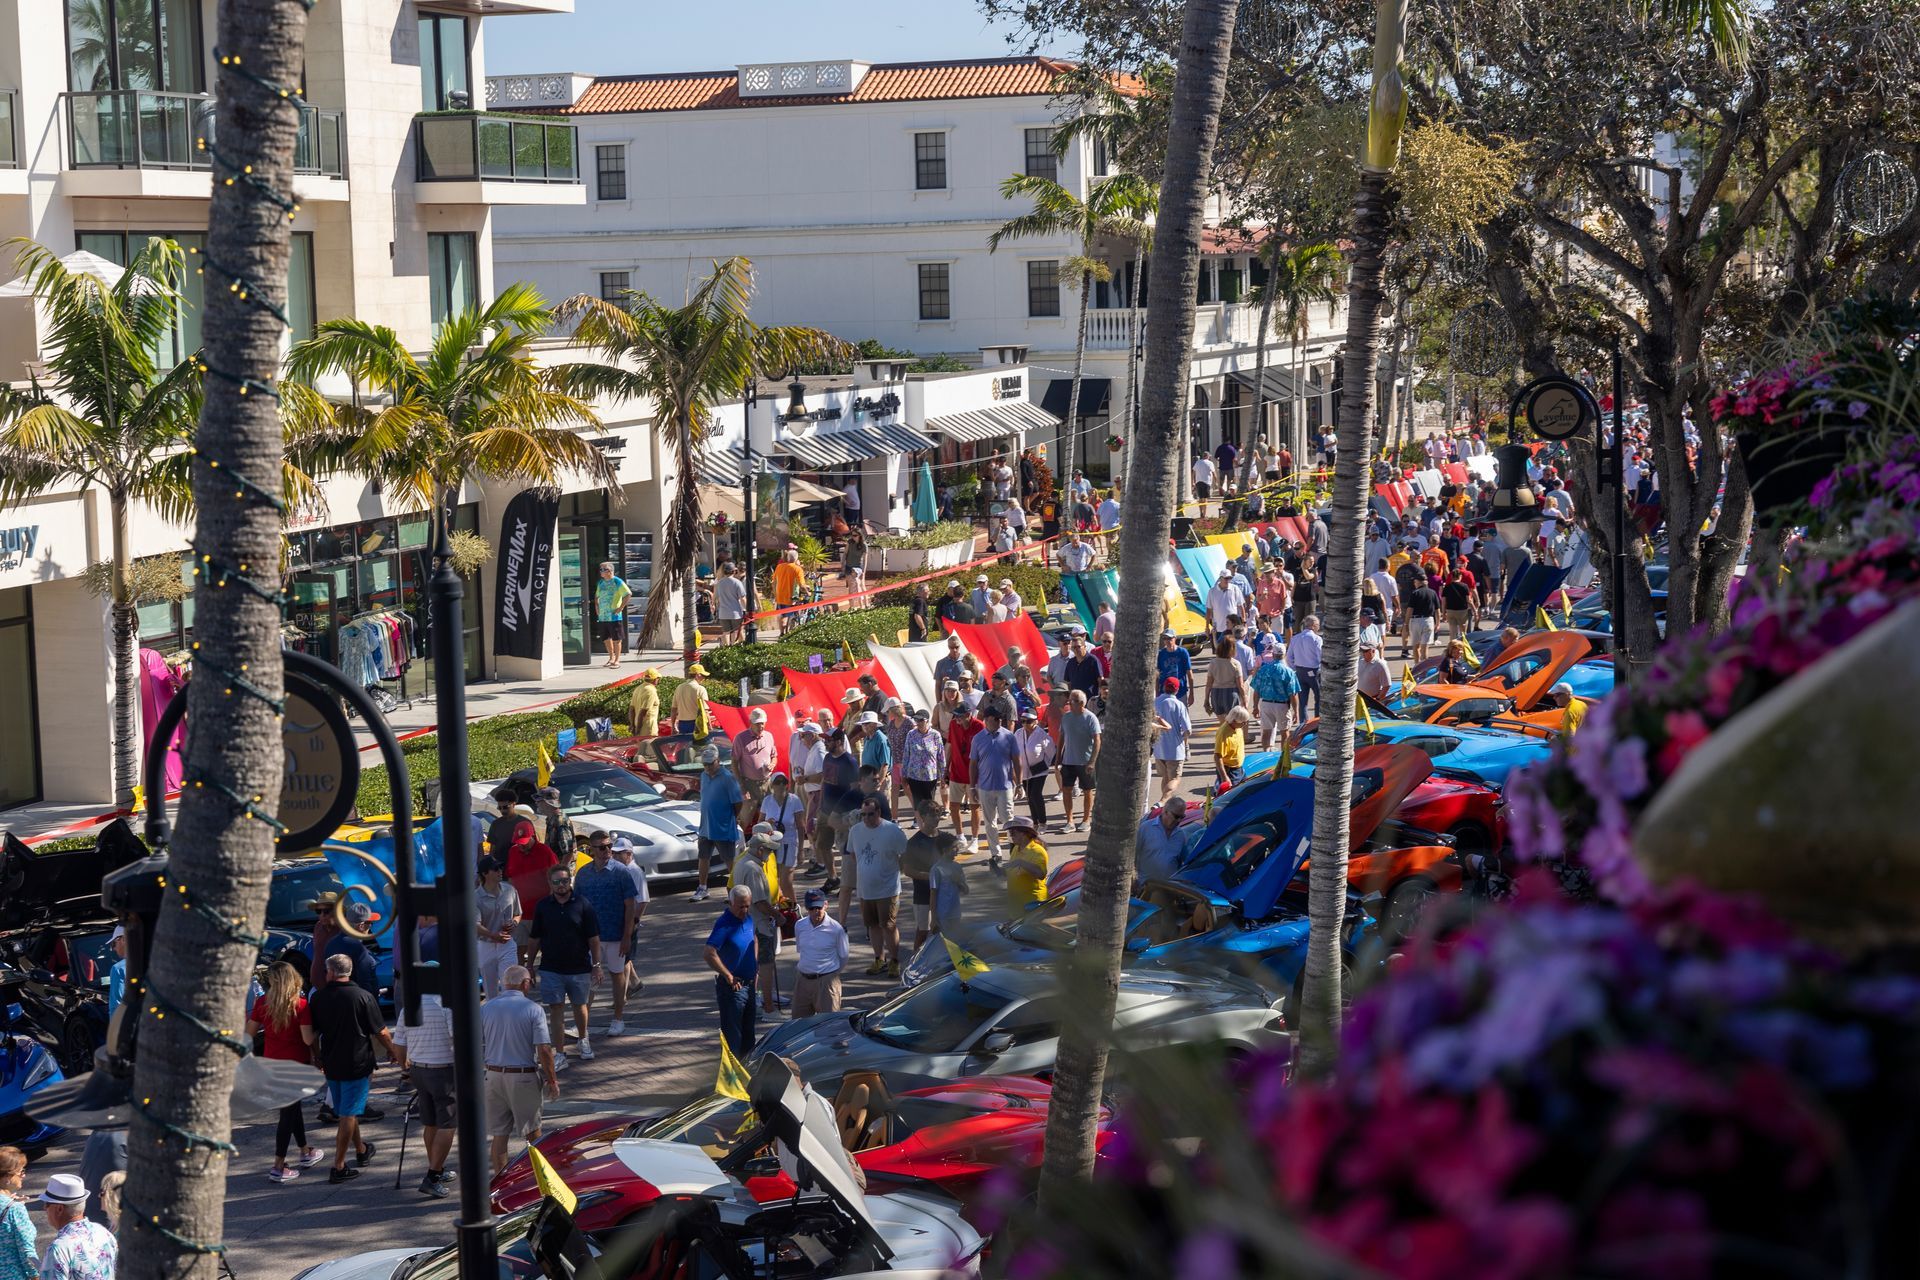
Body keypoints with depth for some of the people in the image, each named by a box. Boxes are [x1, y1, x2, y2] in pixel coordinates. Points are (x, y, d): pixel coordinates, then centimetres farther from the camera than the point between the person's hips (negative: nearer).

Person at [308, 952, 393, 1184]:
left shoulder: (318, 998, -2)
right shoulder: (364, 997, -12)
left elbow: (312, 1034, 7)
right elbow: (380, 1032, -7)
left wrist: (317, 1061, 22)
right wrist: (392, 1051, 12)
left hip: (331, 1065, 4)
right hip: (357, 1064, -4)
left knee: (346, 1111, 21)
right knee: (349, 1114, -1)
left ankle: (361, 1151, 39)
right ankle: (338, 1167, -4)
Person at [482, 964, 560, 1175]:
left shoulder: (486, 1008, 0)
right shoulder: (533, 1010, -10)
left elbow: (476, 1047, 2)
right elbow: (544, 1049, -13)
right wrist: (552, 1080, -5)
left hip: (494, 1076, 3)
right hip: (523, 1077, -3)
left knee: (498, 1134, 9)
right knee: (532, 1132, 12)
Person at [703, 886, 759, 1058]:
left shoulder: (748, 918, 5)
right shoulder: (724, 924, -20)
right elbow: (710, 954, -29)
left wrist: (755, 965, 15)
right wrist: (729, 977, -23)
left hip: (748, 984, 8)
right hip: (731, 986, -8)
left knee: (748, 1033, 18)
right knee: (732, 1035, -4)